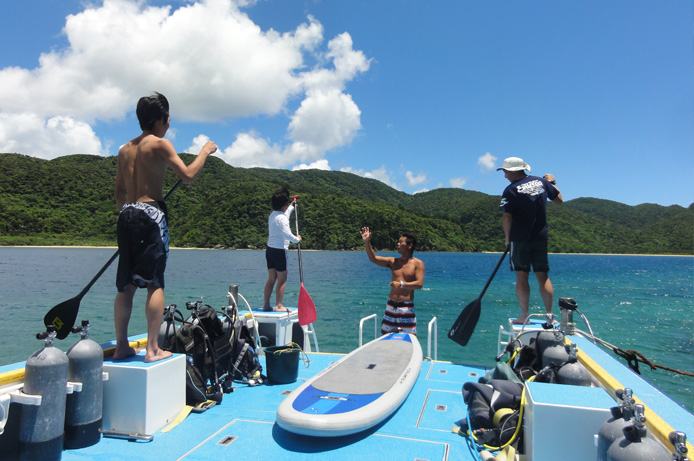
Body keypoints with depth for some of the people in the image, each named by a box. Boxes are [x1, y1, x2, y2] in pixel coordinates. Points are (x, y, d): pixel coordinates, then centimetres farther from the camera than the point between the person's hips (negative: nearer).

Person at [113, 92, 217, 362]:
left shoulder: (125, 149, 18)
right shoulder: (160, 144, -3)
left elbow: (119, 190, 20)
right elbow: (188, 175, -7)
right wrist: (205, 151, 6)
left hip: (127, 215, 7)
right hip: (150, 212, -7)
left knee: (126, 284, 10)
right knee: (154, 282, -4)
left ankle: (121, 346, 14)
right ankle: (152, 349, -3)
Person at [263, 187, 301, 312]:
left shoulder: (273, 215, 13)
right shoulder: (282, 218, -16)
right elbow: (287, 234, -24)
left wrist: (292, 207, 50)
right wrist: (297, 239, -6)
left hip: (270, 249, 9)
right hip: (279, 251, -9)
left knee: (271, 278, 12)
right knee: (282, 279, 0)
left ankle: (266, 305, 15)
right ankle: (278, 305, 3)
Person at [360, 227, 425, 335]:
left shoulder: (417, 263, -2)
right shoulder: (393, 262, 10)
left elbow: (419, 284, -13)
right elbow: (373, 258, 3)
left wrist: (401, 284, -25)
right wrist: (367, 242, -7)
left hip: (407, 307, -4)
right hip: (391, 306, 5)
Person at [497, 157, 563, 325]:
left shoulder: (511, 190, -10)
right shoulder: (541, 181, 6)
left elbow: (506, 217, -15)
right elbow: (559, 200, 17)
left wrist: (507, 238, -1)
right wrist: (552, 182, 32)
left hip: (520, 239, -4)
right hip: (541, 238, 5)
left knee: (521, 276, 2)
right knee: (543, 276, 8)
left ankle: (524, 315, 4)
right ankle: (549, 315, 9)